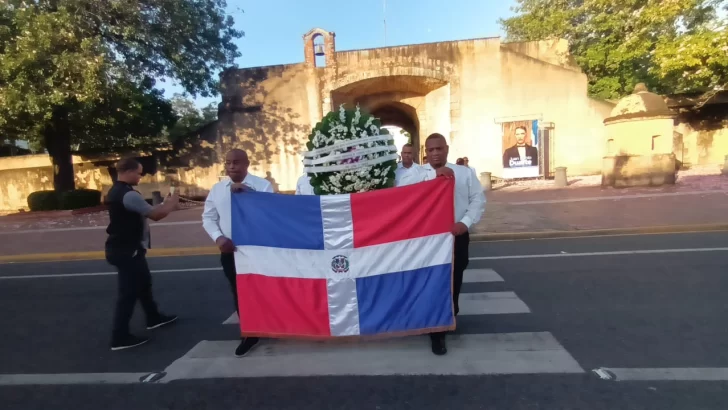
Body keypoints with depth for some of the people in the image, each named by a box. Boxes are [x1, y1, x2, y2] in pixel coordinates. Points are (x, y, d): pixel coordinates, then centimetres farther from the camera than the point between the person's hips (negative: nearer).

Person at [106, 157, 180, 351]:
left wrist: (166, 205, 6)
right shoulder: (128, 195, -24)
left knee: (144, 282, 23)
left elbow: (143, 211, 13)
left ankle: (153, 318, 39)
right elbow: (154, 214, -21)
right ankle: (120, 337, 11)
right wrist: (171, 204, -4)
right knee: (129, 291, 0)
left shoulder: (117, 191, 10)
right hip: (127, 251, -11)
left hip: (125, 248, 11)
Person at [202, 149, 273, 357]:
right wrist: (219, 238, -11)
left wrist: (246, 191, -22)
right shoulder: (217, 189, 5)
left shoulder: (262, 185, -6)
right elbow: (208, 217, 7)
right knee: (239, 293, 13)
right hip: (230, 250, 4)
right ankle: (248, 335, 31)